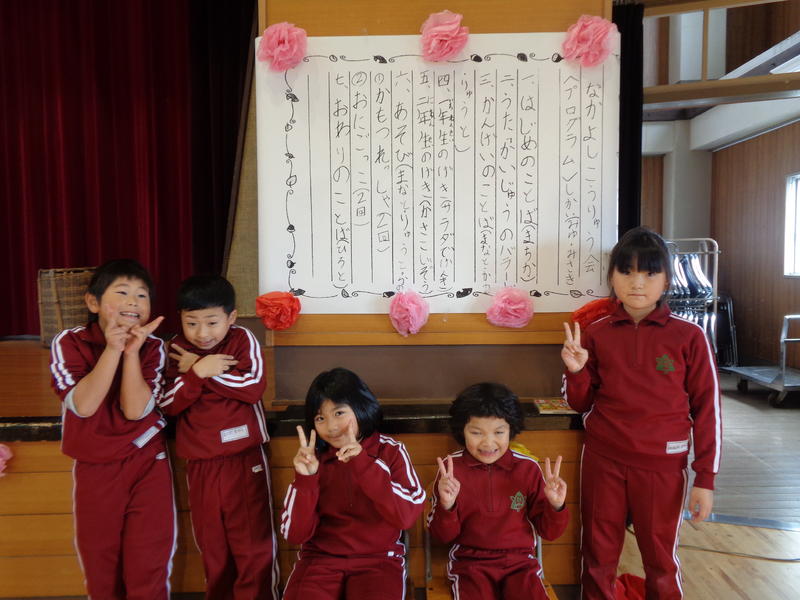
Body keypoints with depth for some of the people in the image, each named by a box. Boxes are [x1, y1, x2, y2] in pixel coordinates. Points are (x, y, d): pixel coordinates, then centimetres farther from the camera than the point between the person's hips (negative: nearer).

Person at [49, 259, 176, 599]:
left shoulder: (152, 346, -8)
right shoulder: (69, 343, -9)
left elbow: (134, 410, -18)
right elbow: (83, 405, -21)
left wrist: (132, 352, -26)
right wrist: (112, 349, -27)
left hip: (148, 462, 0)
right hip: (94, 468, 1)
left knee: (149, 567, 5)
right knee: (99, 562, 17)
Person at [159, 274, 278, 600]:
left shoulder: (243, 340, -6)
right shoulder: (177, 349, 2)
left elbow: (254, 388, -18)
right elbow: (168, 404, -5)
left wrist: (200, 369, -16)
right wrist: (199, 372, -22)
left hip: (245, 457, -3)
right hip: (200, 463, 3)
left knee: (253, 542, 3)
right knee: (211, 544, 17)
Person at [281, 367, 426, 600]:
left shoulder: (391, 451, -3)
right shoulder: (314, 458, 1)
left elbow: (407, 515, -16)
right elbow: (295, 534, -2)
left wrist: (362, 463, -24)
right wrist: (305, 478, -18)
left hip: (379, 559, -1)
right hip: (320, 558, 1)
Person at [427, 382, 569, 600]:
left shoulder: (527, 468, -2)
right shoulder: (451, 468, -5)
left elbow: (548, 531, 4)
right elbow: (444, 536, -1)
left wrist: (556, 506, -16)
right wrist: (446, 506, -21)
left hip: (519, 561, 1)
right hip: (470, 562, -1)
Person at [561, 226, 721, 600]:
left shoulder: (689, 336, -7)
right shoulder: (596, 334, -1)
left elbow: (707, 410, -3)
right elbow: (582, 404, 6)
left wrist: (705, 478, -3)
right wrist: (576, 371, -13)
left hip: (662, 464, -2)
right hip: (602, 460, 2)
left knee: (660, 559, 15)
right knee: (598, 556, 16)